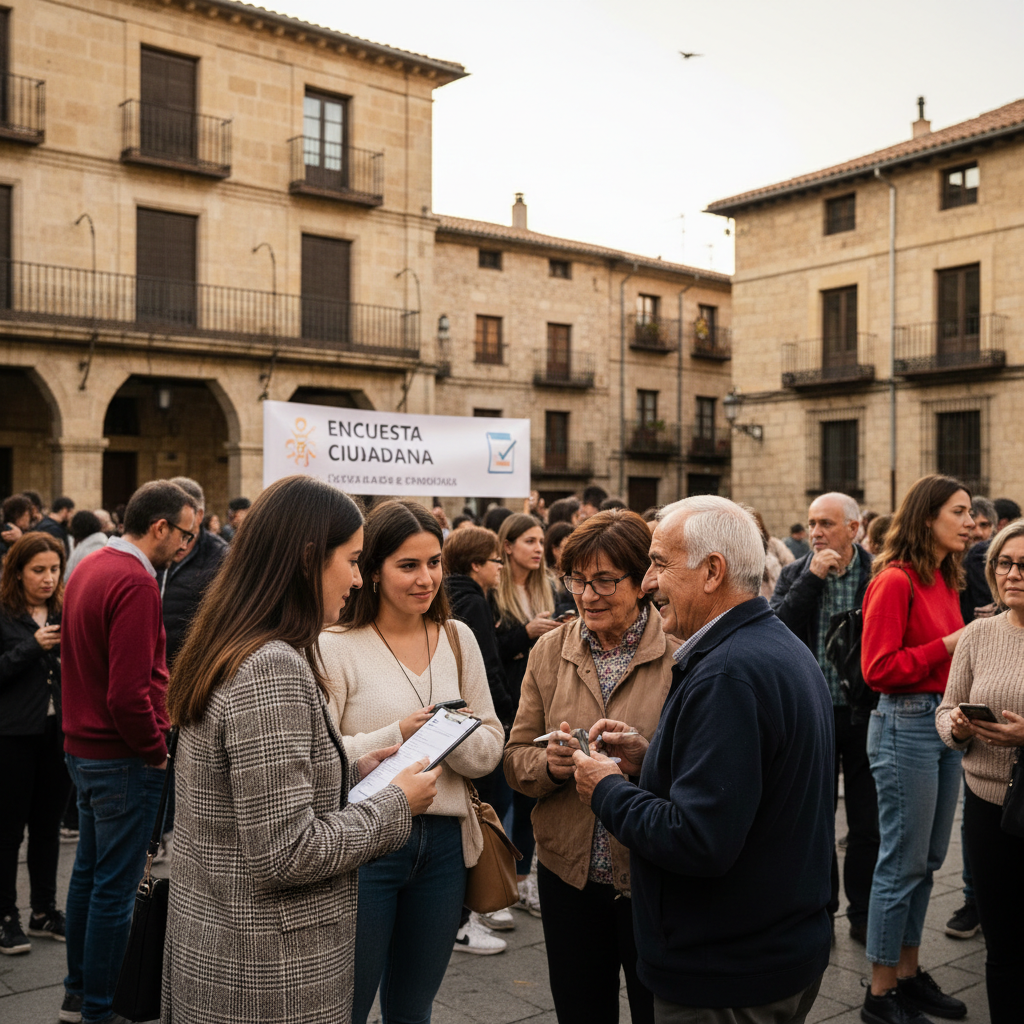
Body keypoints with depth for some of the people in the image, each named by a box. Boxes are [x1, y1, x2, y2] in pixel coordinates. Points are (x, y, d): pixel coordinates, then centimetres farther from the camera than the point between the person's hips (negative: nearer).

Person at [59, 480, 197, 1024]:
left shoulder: (89, 567, 8)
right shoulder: (135, 583, -22)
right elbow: (128, 692, -27)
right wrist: (156, 750, -12)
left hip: (82, 748, 10)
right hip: (123, 758, -10)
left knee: (88, 871, 20)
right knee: (115, 886, 3)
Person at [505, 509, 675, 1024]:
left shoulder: (679, 653, -11)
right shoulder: (549, 651, 3)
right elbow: (515, 759, 5)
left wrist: (638, 754, -27)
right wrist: (550, 763, -16)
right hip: (568, 873, 4)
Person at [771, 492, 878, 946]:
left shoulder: (878, 574, -6)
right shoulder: (795, 574, 2)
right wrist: (812, 577, -17)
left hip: (865, 713, -2)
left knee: (868, 823, 9)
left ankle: (863, 914, 25)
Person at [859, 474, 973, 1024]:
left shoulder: (945, 580, 13)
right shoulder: (895, 580, -14)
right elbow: (878, 668, -18)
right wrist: (946, 646, -16)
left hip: (944, 722, 9)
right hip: (905, 724, -9)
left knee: (927, 860, 16)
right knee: (902, 863, -1)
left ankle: (909, 974, 30)